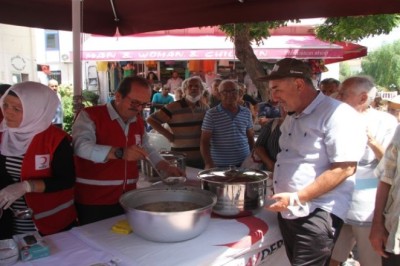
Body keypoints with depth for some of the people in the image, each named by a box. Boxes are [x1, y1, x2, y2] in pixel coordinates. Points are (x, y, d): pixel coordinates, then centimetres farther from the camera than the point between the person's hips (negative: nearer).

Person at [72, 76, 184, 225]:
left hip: (127, 200, 6)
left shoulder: (138, 121, 11)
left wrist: (166, 168, 9)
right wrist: (120, 153, -40)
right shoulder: (90, 116, -11)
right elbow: (81, 146, -28)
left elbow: (146, 149, 23)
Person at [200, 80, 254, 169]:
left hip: (245, 164, 4)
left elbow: (250, 138, 14)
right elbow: (204, 141, -8)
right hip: (220, 166, -3)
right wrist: (209, 164, -18)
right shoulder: (211, 114, -6)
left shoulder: (246, 112, 6)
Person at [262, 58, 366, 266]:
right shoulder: (292, 118, 14)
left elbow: (344, 169, -21)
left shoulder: (337, 114, -15)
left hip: (317, 215, -8)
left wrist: (295, 198, -21)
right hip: (287, 212, 9)